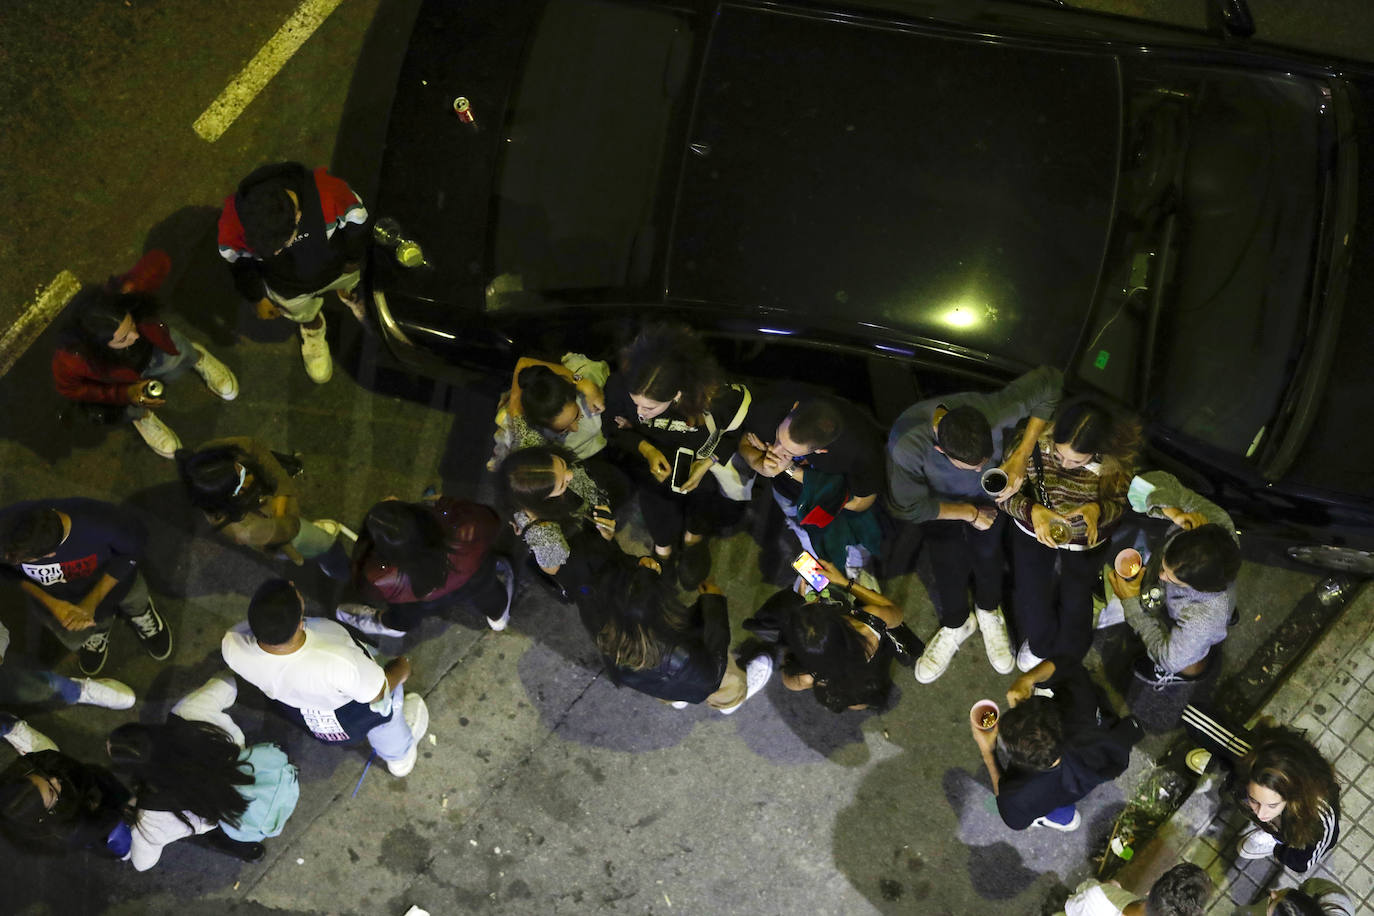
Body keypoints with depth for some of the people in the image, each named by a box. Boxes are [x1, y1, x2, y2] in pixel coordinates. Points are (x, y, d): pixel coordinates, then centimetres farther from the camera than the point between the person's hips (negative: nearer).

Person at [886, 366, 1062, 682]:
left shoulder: (996, 412, -40)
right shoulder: (905, 445, -41)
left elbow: (1049, 380, -25)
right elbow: (906, 506, -26)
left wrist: (1021, 457, -30)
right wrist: (968, 512, -21)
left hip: (991, 496, 1)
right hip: (941, 502, -1)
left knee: (988, 549, -12)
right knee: (948, 561, -12)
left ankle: (989, 613, 22)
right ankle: (956, 625, 21)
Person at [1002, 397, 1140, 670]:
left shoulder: (1118, 461, -31)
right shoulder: (1034, 443, -33)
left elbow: (1119, 504, -12)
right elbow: (1004, 494, -20)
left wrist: (1098, 509, -36)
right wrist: (1032, 511, -42)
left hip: (1086, 537, 0)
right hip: (1035, 528, 0)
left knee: (1076, 600, 2)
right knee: (1031, 597, -1)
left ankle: (1066, 657, 39)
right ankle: (1039, 644, 38)